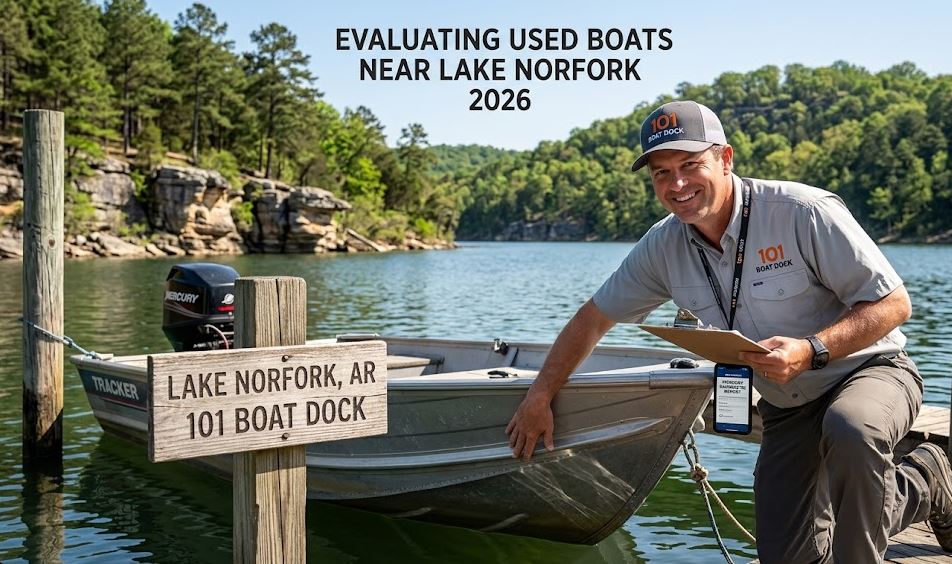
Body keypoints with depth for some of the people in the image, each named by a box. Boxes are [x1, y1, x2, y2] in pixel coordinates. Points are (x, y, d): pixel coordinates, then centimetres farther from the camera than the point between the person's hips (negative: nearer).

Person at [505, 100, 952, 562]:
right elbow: (593, 318, 4)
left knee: (849, 430, -41)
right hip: (787, 409, 6)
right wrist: (538, 398, 2)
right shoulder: (664, 246, -7)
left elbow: (893, 304, -20)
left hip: (869, 369, -5)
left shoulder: (805, 212, -23)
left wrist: (811, 351, -34)